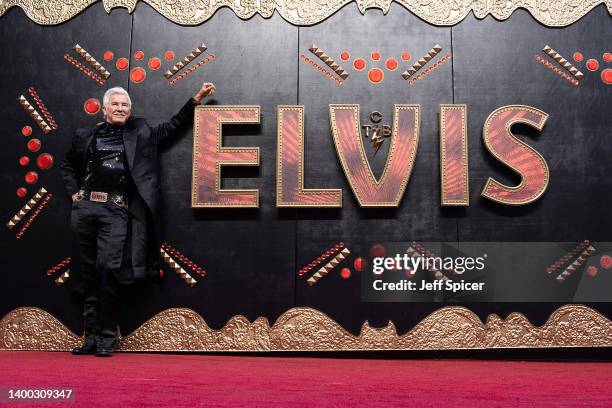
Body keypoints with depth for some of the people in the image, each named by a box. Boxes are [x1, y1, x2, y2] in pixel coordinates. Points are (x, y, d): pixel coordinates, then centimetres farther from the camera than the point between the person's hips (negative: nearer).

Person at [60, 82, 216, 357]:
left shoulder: (139, 132, 13)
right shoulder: (86, 135, 15)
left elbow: (173, 126, 18)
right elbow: (67, 165, 27)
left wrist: (197, 99, 13)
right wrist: (74, 193, 14)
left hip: (115, 210, -2)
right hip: (84, 207, 2)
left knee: (109, 268, -14)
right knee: (87, 272, 4)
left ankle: (107, 338, -5)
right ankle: (91, 337, 11)